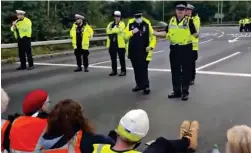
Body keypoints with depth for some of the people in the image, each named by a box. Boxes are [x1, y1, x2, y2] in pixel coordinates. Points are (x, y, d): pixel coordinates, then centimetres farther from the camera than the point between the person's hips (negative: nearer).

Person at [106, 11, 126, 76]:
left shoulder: (122, 24, 0)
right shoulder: (110, 24, 13)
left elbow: (119, 30, -20)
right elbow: (108, 31, -4)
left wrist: (112, 30, -9)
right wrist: (115, 30, -16)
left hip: (120, 44, -5)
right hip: (112, 44, 5)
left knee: (121, 58, 1)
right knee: (113, 58, 10)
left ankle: (123, 71, 7)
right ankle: (114, 71, 20)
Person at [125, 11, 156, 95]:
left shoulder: (147, 24, -4)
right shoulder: (130, 23, 1)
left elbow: (153, 36, 0)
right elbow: (126, 36, 1)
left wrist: (151, 46, -11)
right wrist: (132, 32, -17)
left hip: (144, 51, -3)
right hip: (133, 51, 4)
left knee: (143, 69, -9)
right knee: (136, 69, 13)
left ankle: (146, 86, -2)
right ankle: (139, 84, 26)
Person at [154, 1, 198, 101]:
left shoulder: (189, 20, -5)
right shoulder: (172, 20, 8)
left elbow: (194, 33, -11)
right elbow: (167, 33, 12)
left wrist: (196, 35, -33)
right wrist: (155, 33, 3)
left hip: (186, 48, -4)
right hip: (174, 49, 4)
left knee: (186, 71, 2)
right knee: (175, 71, 10)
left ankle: (185, 92, 13)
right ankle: (176, 91, 22)